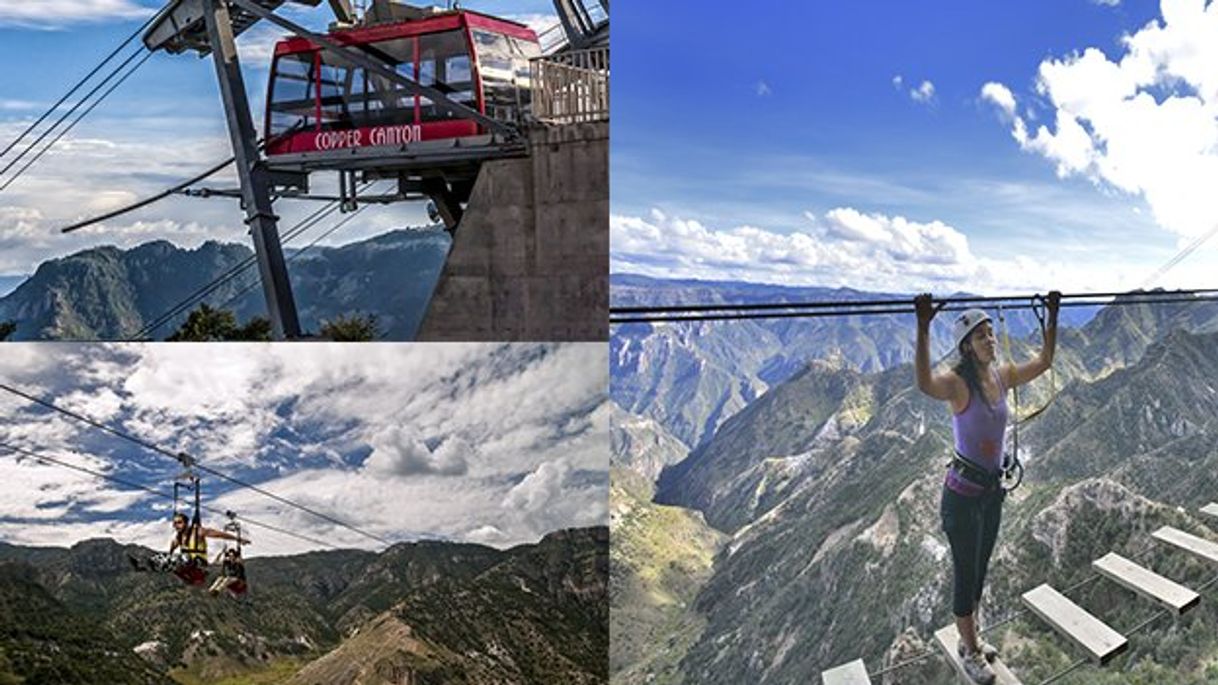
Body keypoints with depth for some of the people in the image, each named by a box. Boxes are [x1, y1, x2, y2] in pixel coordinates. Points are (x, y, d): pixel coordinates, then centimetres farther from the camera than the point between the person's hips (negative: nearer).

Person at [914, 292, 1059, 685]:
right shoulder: (958, 383, -22)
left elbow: (1044, 361, 14)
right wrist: (923, 328, -56)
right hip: (963, 493, -7)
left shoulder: (1003, 375, 0)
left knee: (980, 569, 21)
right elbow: (925, 385, -46)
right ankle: (970, 652, 23)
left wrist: (1052, 317, 6)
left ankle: (971, 638, 39)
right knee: (965, 574, 7)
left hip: (992, 490, 7)